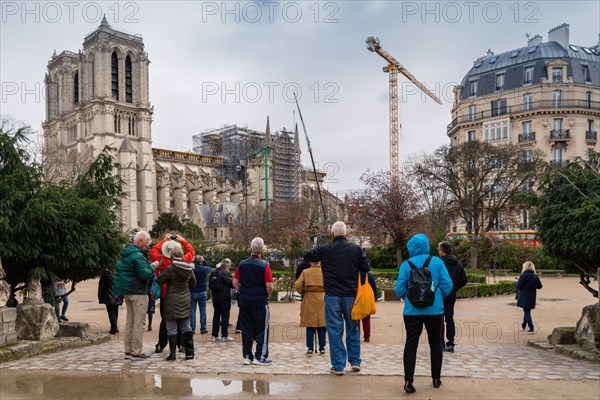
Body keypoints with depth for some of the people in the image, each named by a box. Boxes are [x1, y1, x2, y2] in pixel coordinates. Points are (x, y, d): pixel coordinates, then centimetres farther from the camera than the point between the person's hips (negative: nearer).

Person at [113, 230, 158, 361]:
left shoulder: (125, 253, 13)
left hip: (127, 291, 10)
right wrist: (152, 266, -5)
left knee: (130, 321, 14)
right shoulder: (138, 256, -18)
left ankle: (128, 350, 19)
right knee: (139, 322, -4)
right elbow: (145, 274, -23)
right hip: (138, 292, -10)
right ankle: (136, 352, -2)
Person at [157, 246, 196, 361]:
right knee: (186, 327, 13)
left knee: (171, 329, 4)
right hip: (185, 302, 5)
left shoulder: (170, 269, -15)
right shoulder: (189, 268, 1)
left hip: (172, 302, -5)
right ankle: (189, 352, 15)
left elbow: (159, 281, -8)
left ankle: (173, 353, 5)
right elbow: (193, 284, 12)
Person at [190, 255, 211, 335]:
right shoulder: (205, 269, -8)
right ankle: (203, 329, 9)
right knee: (203, 310, 8)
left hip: (192, 292, -1)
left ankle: (192, 329, 5)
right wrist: (204, 261, 11)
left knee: (192, 310, 5)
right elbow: (210, 269, 14)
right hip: (203, 292, 1)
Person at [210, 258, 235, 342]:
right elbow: (232, 284, -14)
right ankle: (224, 336, 5)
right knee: (225, 316, 3)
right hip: (225, 297, -6)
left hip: (215, 297, 6)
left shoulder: (213, 273, 4)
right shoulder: (226, 273, -16)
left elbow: (211, 285, 10)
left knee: (216, 315, 13)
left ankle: (214, 335, 16)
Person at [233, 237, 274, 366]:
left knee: (246, 329, 12)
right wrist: (266, 296, 3)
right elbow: (269, 286, -15)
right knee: (262, 329, 7)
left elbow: (235, 283, 3)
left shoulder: (242, 264, 1)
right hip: (260, 302, -4)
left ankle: (247, 356, 17)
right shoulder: (264, 265, -12)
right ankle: (260, 357, 8)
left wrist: (242, 293, 14)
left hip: (244, 302, 4)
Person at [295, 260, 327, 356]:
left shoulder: (305, 272, -3)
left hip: (309, 301, 0)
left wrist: (303, 293, 10)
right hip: (322, 301, 0)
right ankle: (322, 348, 11)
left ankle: (310, 349, 5)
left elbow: (298, 286, -8)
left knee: (310, 326, 6)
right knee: (322, 326, 8)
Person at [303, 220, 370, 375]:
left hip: (332, 295, -2)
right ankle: (355, 361, 20)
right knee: (353, 329, 16)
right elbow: (365, 268, 1)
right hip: (351, 295, 2)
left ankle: (338, 365, 7)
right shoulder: (356, 249, -2)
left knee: (335, 331, 4)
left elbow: (306, 256, 4)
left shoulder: (325, 249, -7)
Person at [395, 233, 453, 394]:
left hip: (412, 310, -1)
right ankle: (436, 378, 26)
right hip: (434, 309, 1)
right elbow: (447, 285, -6)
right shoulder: (437, 262, -3)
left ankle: (408, 380, -5)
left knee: (411, 344, 4)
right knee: (435, 343, 17)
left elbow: (399, 289, -6)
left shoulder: (406, 264, -4)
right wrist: (439, 295, 13)